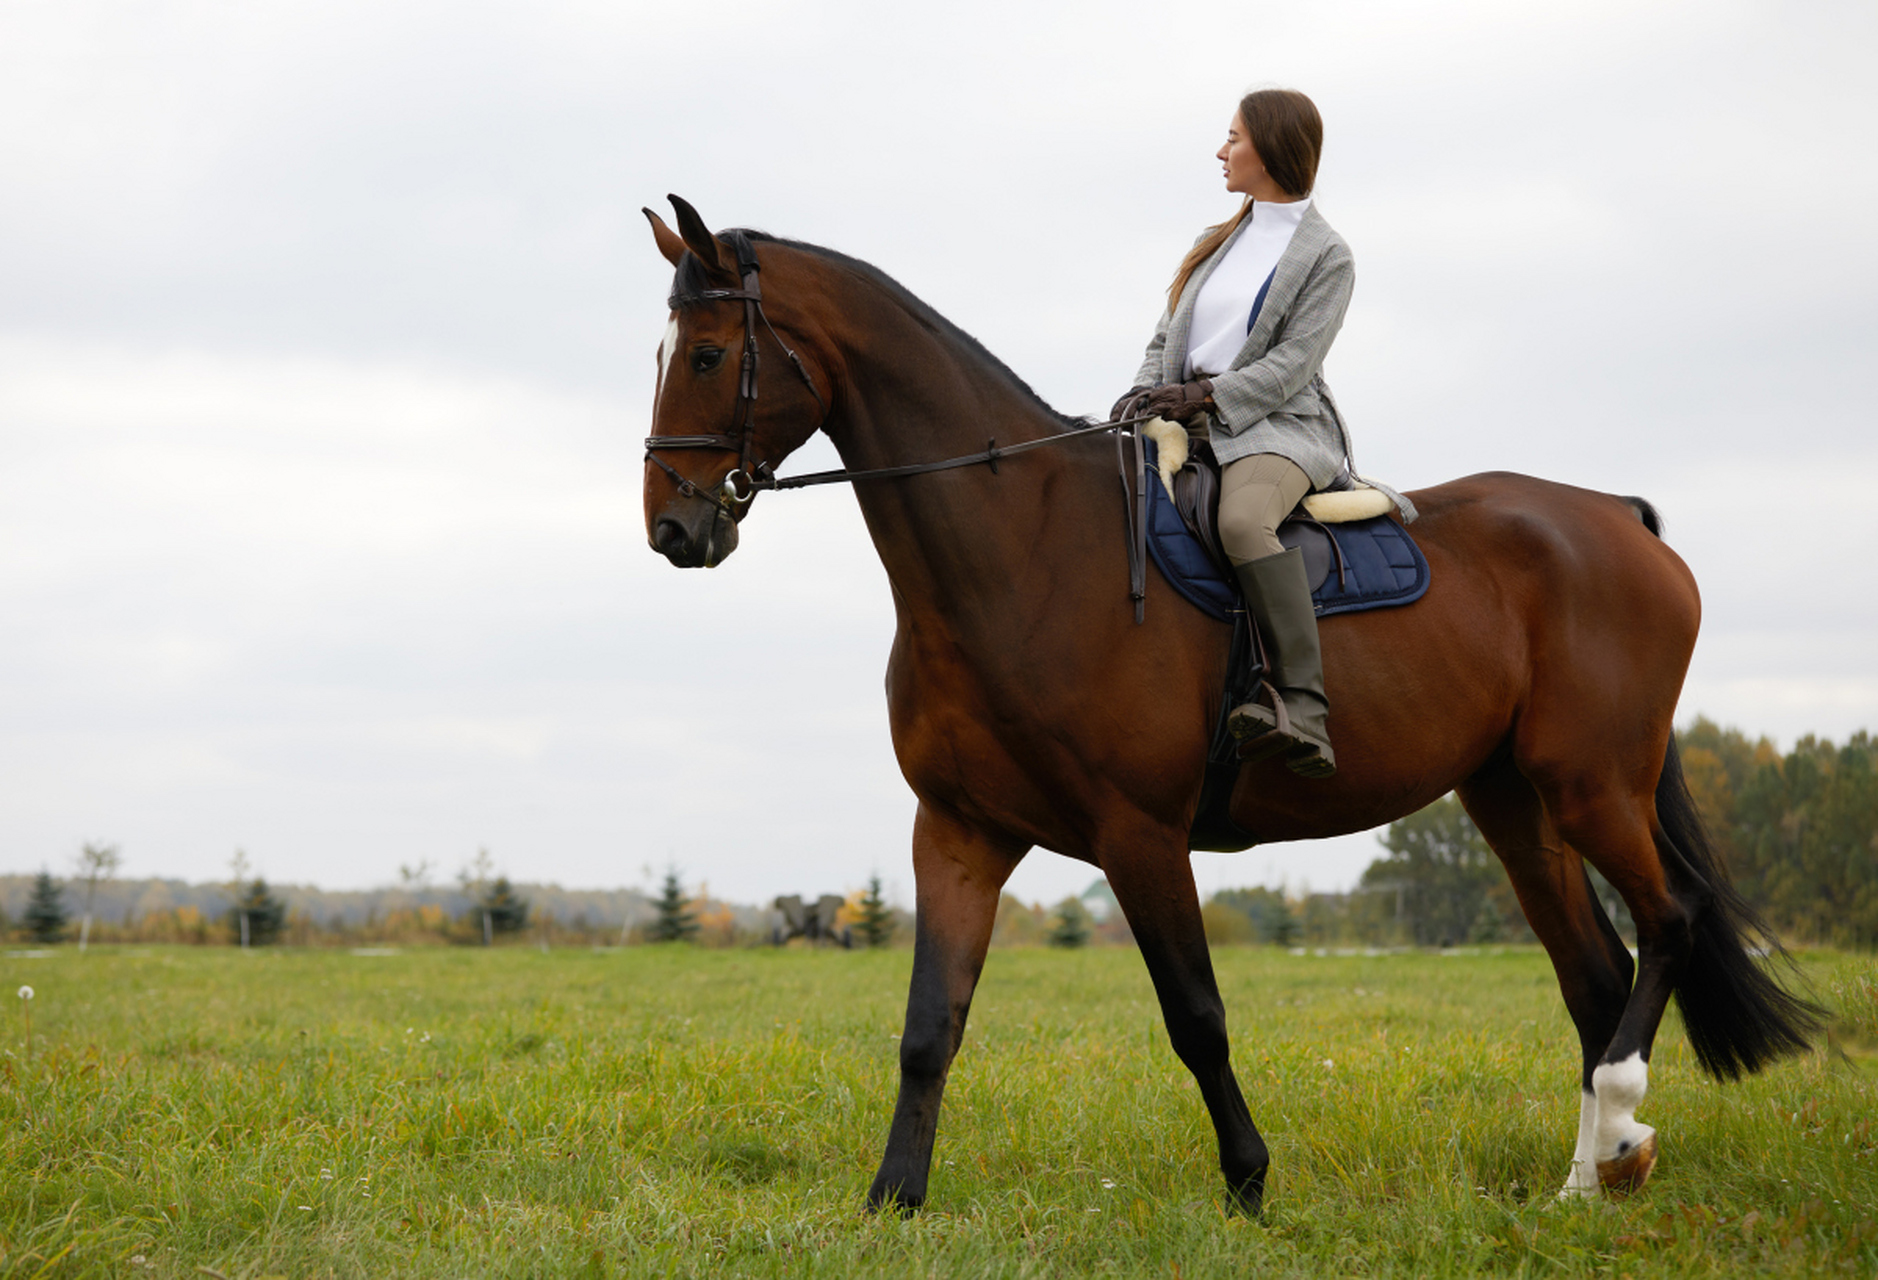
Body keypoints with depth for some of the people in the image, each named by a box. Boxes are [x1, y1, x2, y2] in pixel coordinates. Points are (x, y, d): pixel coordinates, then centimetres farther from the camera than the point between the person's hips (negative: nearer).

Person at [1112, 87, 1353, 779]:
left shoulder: (1326, 256, 1)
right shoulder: (1217, 244, 22)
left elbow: (1290, 364, -9)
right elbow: (1166, 339, 20)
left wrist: (1204, 396, -20)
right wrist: (1147, 391, -2)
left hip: (1277, 425, -8)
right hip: (1190, 420, 8)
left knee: (1243, 520, -38)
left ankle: (1304, 711, -43)